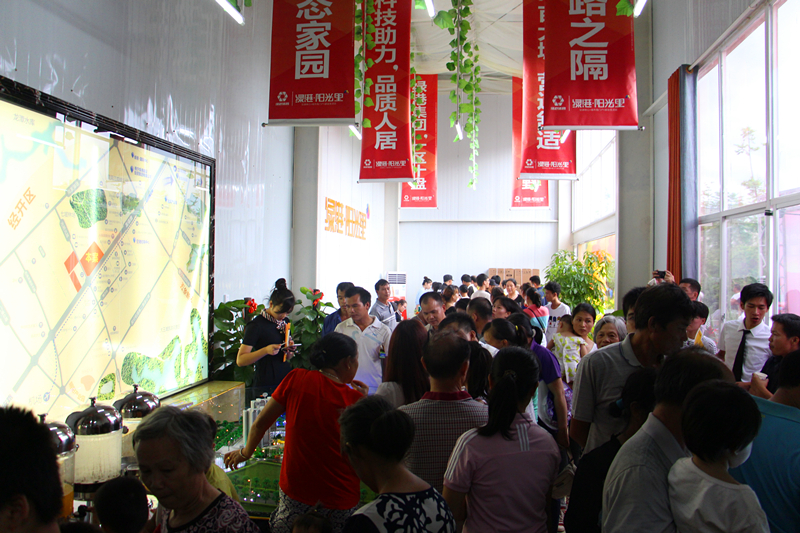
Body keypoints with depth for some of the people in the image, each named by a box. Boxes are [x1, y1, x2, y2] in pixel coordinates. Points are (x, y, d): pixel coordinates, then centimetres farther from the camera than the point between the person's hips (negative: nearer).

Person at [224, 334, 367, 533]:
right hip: (340, 487, -2)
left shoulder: (296, 378, -9)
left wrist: (245, 453, 15)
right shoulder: (354, 398, -15)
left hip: (296, 481, 2)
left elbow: (261, 423, -3)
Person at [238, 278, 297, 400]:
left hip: (286, 380, 6)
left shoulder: (285, 321, 11)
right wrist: (265, 350, -25)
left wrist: (289, 351, -1)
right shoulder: (256, 325, -9)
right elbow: (240, 360, -13)